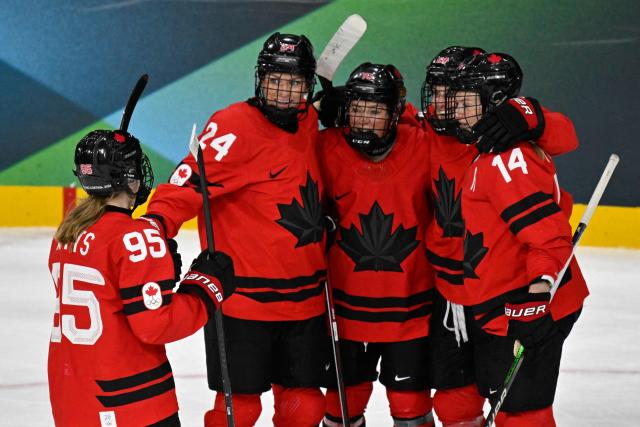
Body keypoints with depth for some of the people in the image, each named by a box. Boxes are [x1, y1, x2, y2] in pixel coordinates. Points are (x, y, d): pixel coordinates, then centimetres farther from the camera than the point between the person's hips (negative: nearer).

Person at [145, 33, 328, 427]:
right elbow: (191, 180, -23)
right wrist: (159, 222, -37)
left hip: (305, 301, 6)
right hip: (243, 299, -6)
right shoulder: (234, 126, -13)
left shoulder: (308, 122, 9)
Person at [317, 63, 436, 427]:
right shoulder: (329, 149, -6)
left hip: (409, 302, -1)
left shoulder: (423, 148, -7)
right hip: (349, 302, 1)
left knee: (411, 398, 6)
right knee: (344, 396, 12)